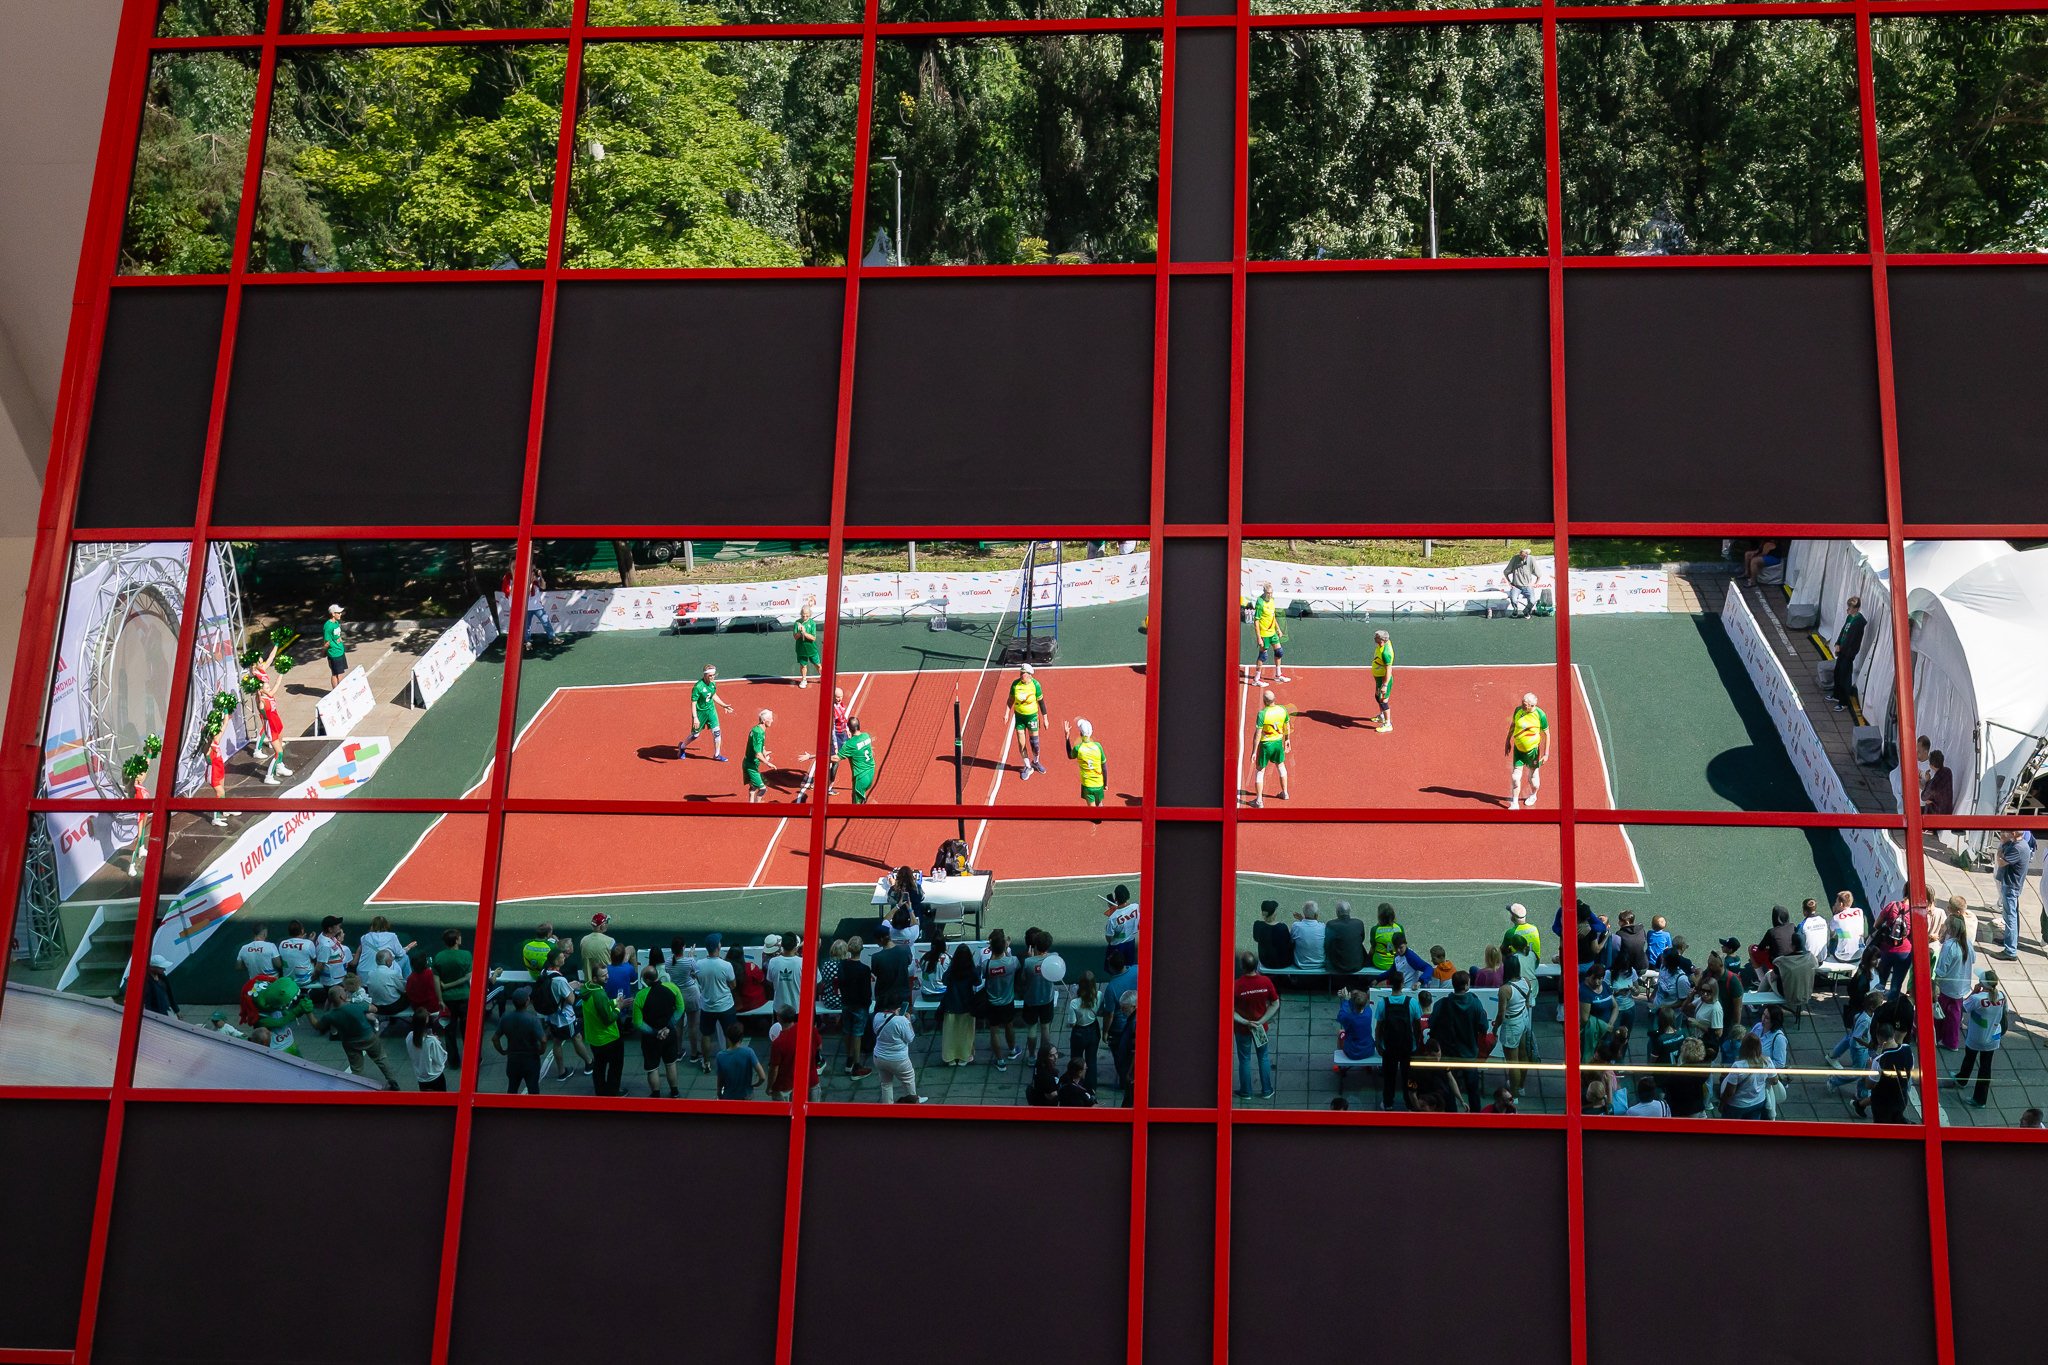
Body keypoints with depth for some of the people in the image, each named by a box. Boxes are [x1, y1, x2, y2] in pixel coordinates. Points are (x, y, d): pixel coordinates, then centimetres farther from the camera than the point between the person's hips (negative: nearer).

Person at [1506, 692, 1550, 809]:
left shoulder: (1540, 715, -21)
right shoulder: (1518, 710, -10)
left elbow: (1547, 734, -11)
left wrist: (1546, 754, -12)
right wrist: (1508, 741, 15)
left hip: (1532, 749, -3)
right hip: (1518, 748, 3)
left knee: (1533, 776, 15)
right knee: (1515, 776, -1)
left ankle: (1533, 796, 43)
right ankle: (1514, 803, 10)